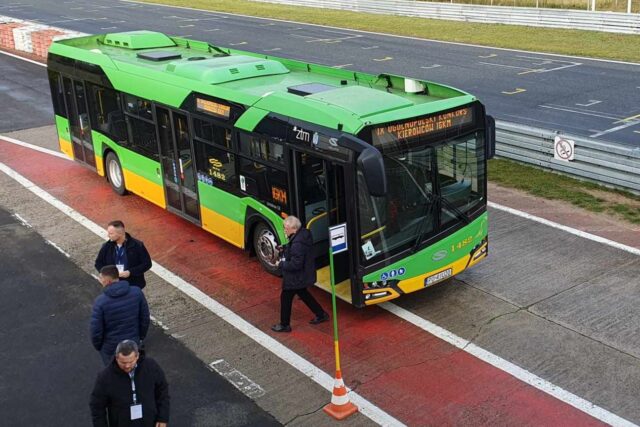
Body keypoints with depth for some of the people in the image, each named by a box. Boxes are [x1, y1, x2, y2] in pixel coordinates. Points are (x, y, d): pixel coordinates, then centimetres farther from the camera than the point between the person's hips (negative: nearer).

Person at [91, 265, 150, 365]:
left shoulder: (100, 301, -24)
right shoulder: (137, 292, -14)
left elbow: (96, 330, -17)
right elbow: (145, 318, -3)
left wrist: (98, 346, 3)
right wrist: (140, 337, 13)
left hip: (110, 349, -3)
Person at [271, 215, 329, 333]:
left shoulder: (297, 244, -34)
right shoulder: (304, 233, -4)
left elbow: (295, 264, -31)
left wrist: (281, 264, -17)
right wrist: (285, 248, 1)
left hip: (296, 278, -10)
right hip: (304, 274, 10)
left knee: (285, 298, 9)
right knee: (303, 293, 29)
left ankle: (284, 325, 25)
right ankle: (321, 314, 38)